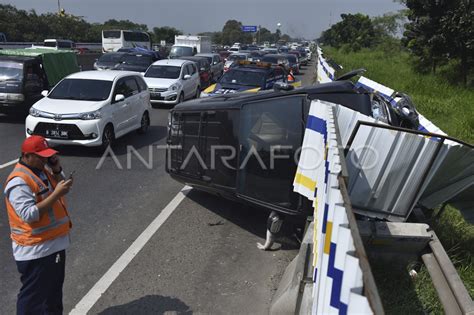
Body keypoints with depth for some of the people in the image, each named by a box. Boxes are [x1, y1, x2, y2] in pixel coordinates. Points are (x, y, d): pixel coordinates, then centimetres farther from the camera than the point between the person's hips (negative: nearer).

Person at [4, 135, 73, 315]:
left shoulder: (43, 169, 6)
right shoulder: (19, 181, -22)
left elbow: (60, 189, 15)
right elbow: (29, 215, -29)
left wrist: (57, 169, -1)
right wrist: (56, 194, -30)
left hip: (55, 243, 9)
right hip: (35, 250, -9)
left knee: (54, 289, 25)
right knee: (33, 296, 4)